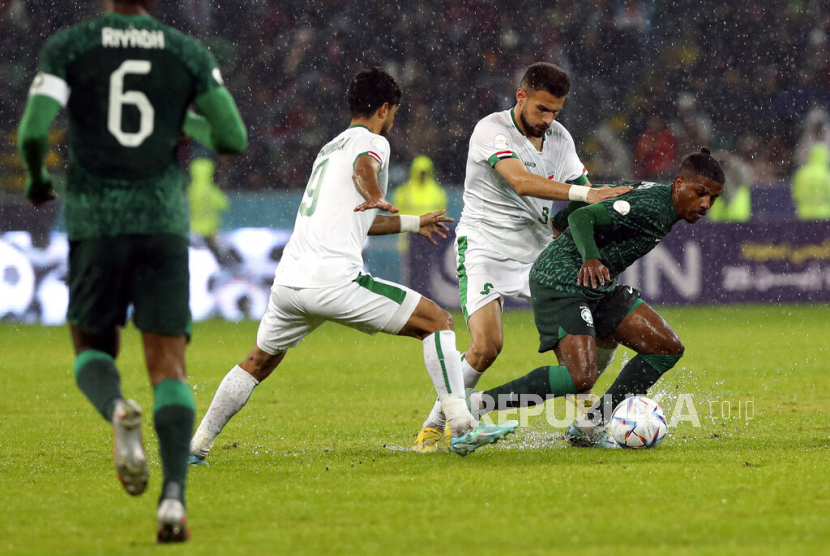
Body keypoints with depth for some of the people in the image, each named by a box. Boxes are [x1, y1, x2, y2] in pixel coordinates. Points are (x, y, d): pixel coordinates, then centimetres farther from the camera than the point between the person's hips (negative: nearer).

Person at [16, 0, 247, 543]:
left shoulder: (69, 47, 2)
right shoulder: (189, 54, 6)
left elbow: (33, 130, -10)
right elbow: (235, 138, 2)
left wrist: (36, 177, 12)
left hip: (95, 220, 0)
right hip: (164, 222, 1)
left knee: (93, 351, 16)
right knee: (168, 368, 2)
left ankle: (118, 411, -22)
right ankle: (174, 495, -20)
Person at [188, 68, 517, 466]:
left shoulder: (328, 149, 31)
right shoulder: (372, 141, 6)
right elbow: (364, 168, -20)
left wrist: (412, 223, 53)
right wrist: (378, 198, -36)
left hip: (288, 280, 8)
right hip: (334, 279, -8)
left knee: (260, 361, 29)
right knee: (437, 321, -1)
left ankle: (197, 445, 27)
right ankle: (462, 428, -10)